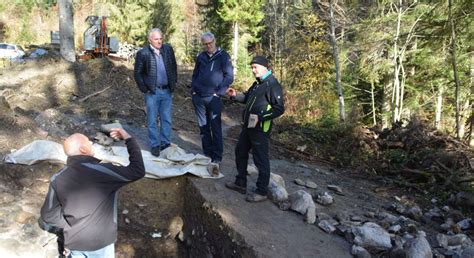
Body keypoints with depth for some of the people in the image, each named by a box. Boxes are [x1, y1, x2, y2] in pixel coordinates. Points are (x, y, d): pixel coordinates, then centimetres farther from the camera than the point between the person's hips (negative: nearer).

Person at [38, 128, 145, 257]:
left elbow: (49, 214, -3)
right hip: (101, 242, -3)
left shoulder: (58, 179, -9)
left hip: (74, 242, 4)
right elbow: (138, 171, -19)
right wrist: (129, 139, -11)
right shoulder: (102, 171, -24)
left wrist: (70, 229, 12)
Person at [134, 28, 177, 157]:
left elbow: (173, 67, 13)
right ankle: (155, 145, 17)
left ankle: (165, 142, 23)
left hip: (167, 91, 3)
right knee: (152, 121, 5)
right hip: (152, 92, -3)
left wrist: (173, 83, 7)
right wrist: (144, 89, -5)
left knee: (166, 119, 10)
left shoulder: (168, 49, 3)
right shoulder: (143, 53, -7)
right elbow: (137, 73, -1)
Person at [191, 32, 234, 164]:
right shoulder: (201, 57, 11)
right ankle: (207, 153, 22)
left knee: (215, 127, -3)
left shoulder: (223, 56, -3)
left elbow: (229, 76, -8)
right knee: (203, 127, 10)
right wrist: (193, 89, 8)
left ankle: (217, 157, 6)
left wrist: (219, 92, -11)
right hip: (198, 97, 5)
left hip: (213, 98, -5)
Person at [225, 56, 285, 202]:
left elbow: (279, 108, -19)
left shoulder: (273, 85, -15)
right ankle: (240, 183, 33)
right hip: (248, 126, 10)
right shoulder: (257, 83, 15)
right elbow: (247, 98, 27)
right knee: (240, 152, 18)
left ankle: (262, 192, 11)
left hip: (260, 129, -10)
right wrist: (235, 95, 8)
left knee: (261, 159, -1)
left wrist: (260, 117, -24)